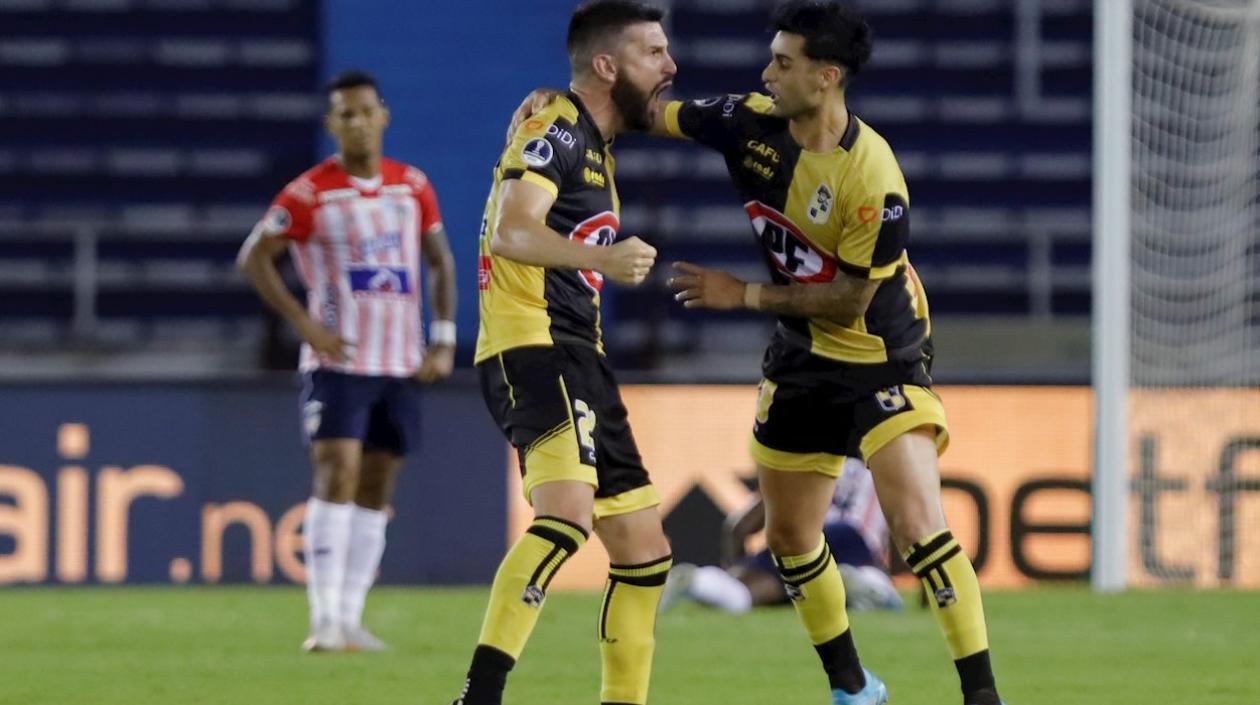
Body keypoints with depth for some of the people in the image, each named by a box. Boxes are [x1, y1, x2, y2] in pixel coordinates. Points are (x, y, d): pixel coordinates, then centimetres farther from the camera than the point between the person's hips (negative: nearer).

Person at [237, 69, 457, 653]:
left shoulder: (413, 187, 7)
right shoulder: (309, 193, -7)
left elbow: (440, 261, 16)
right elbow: (253, 258, -5)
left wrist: (444, 341, 5)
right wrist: (304, 323, -14)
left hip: (402, 364, 5)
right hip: (338, 361, -5)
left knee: (376, 489, 7)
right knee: (337, 475, -16)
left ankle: (349, 619, 12)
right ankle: (325, 620, -18)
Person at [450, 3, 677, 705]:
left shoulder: (593, 143, 21)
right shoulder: (557, 129, -9)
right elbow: (510, 233, -26)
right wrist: (601, 258, -40)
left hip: (575, 356, 11)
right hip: (532, 346, -11)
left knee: (644, 549, 11)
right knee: (567, 513, -31)